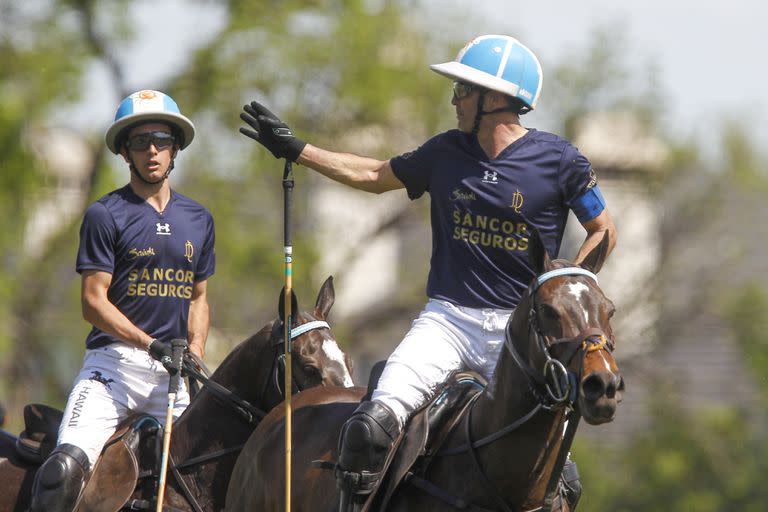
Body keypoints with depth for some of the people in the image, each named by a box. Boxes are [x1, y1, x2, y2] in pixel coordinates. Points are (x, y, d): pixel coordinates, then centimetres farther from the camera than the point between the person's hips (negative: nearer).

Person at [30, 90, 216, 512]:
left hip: (173, 370, 5)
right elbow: (94, 302, -6)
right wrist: (152, 344, -16)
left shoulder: (199, 220, 16)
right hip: (115, 361, -5)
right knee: (67, 465, -26)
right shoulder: (105, 216, -1)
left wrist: (194, 354, 4)